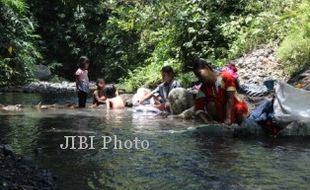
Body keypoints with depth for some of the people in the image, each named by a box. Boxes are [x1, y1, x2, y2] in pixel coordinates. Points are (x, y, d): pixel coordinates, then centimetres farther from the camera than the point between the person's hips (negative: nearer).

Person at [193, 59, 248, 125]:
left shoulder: (226, 76, -14)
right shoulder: (204, 88, -5)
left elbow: (230, 98, -20)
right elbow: (198, 108, -14)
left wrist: (228, 118, -29)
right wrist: (207, 121, -33)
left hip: (235, 109, -2)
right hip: (221, 113, 2)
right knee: (210, 105, -25)